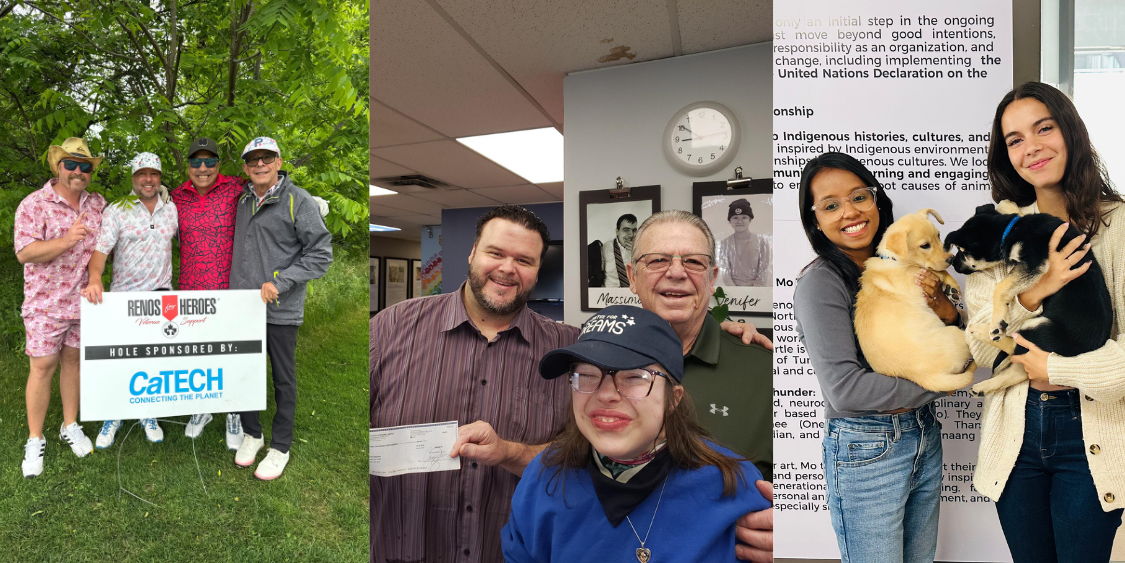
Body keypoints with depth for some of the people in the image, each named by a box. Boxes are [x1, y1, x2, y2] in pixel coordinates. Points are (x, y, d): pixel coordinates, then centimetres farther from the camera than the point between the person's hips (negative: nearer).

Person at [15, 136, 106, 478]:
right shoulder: (34, 204, -10)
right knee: (43, 367, 2)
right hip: (46, 304, -4)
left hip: (85, 302, 4)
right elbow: (24, 253, -17)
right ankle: (35, 440, 16)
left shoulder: (98, 204, 5)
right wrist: (66, 240, -32)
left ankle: (70, 426, 29)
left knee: (73, 360, 15)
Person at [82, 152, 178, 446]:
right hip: (124, 295, -2)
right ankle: (113, 416, 22)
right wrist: (95, 278, -32)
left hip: (161, 293, 2)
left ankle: (148, 414, 25)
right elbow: (101, 248, -15)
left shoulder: (172, 209, 5)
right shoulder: (116, 210, -5)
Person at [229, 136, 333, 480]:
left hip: (280, 309, -5)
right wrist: (239, 288, 11)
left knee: (283, 379, 7)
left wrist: (278, 283, -17)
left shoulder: (298, 201, -9)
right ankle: (251, 433, 33)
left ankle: (280, 447, 20)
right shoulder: (243, 201, 10)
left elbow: (321, 255, -11)